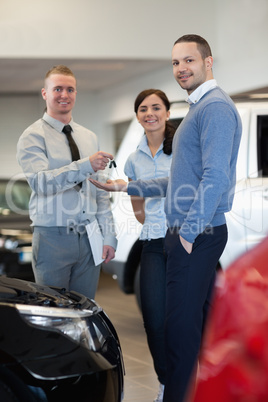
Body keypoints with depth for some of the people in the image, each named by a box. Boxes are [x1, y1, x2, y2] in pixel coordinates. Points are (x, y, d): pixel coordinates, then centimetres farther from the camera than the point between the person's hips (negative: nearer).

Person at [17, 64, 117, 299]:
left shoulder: (89, 137, 15)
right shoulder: (33, 137, -3)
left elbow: (100, 191, 15)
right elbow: (41, 181, -20)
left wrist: (109, 236, 8)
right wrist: (85, 166, -30)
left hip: (89, 238, 5)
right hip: (53, 238, -5)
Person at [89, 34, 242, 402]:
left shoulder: (216, 107, -12)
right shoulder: (198, 109, 20)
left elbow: (215, 178, -22)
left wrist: (189, 234, -18)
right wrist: (129, 187, 20)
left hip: (198, 236, -10)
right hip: (190, 234, 10)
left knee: (181, 328, -7)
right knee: (199, 322, 15)